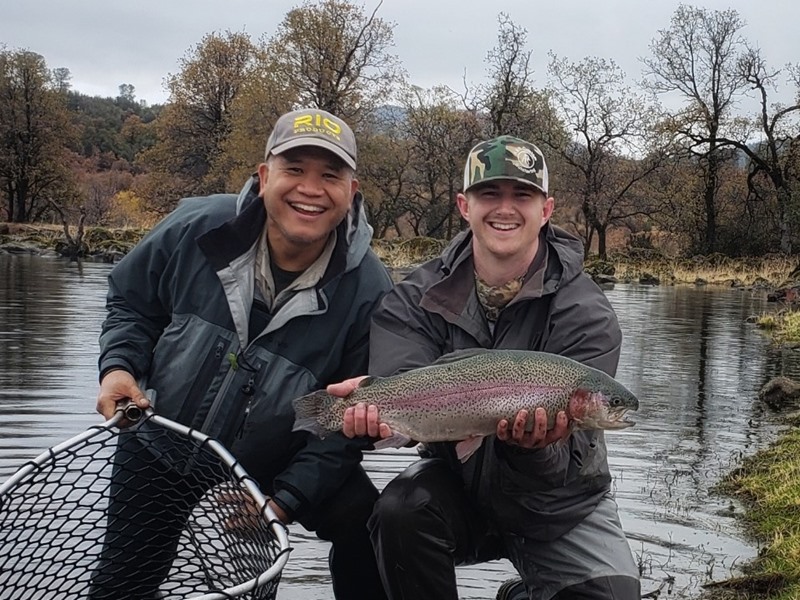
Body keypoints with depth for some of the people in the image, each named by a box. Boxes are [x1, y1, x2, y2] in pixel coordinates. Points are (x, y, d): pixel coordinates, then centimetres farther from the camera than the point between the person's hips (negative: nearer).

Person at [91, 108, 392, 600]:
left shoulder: (368, 289, -19)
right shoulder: (195, 230, -16)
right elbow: (130, 301, 3)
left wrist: (286, 498, -21)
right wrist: (119, 366, -15)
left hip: (278, 459, -1)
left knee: (370, 531, -16)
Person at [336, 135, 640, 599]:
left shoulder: (587, 316, -17)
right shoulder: (416, 299, -8)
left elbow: (573, 455, -23)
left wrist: (535, 446, -46)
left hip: (560, 505, -1)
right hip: (460, 481, 1)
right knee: (400, 512, -28)